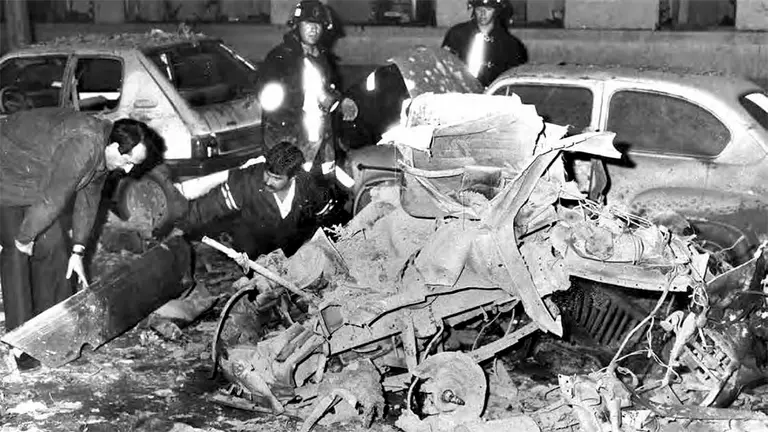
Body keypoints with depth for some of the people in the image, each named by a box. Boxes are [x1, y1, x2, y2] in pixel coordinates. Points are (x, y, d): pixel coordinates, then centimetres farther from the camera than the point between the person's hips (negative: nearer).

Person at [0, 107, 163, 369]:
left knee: (52, 245, 5)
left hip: (38, 178, 9)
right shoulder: (82, 146, -37)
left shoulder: (102, 151, -6)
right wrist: (25, 237, -20)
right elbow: (52, 200, -33)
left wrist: (78, 251, 2)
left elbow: (88, 198, 1)